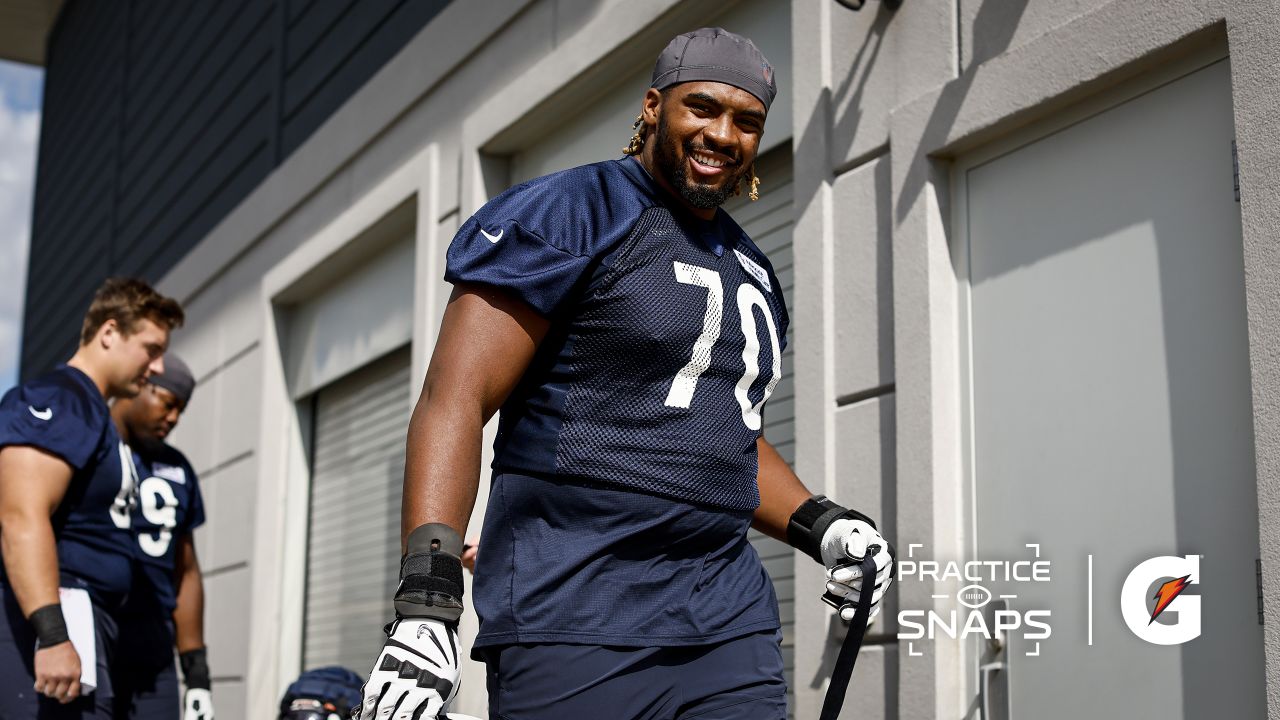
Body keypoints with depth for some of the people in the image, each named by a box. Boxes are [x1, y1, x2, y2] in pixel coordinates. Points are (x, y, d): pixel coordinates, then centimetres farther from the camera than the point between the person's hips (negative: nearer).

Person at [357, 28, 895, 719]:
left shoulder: (753, 271, 18)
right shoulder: (566, 212, -4)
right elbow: (454, 399, -12)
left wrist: (821, 526, 13)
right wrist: (426, 602, -23)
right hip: (572, 624, -6)